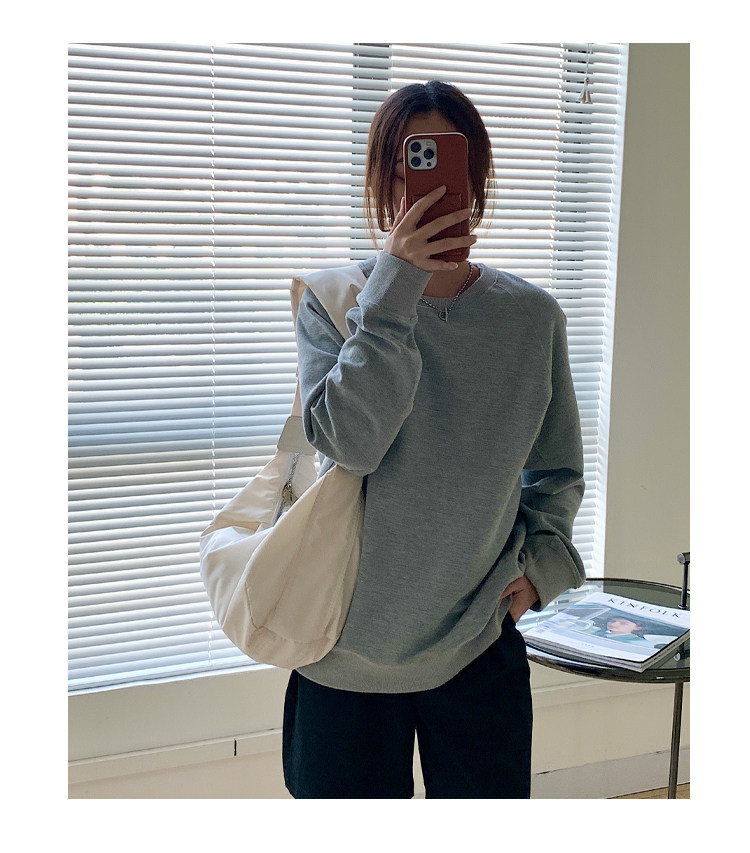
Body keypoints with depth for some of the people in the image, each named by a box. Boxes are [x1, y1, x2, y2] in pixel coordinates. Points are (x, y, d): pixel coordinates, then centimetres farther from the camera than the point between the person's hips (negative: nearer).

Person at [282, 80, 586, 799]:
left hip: (483, 643, 2)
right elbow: (348, 441, -22)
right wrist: (396, 285, -22)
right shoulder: (332, 301, -5)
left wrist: (542, 556, -5)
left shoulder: (532, 316, 0)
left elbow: (558, 472, 13)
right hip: (349, 650, -1)